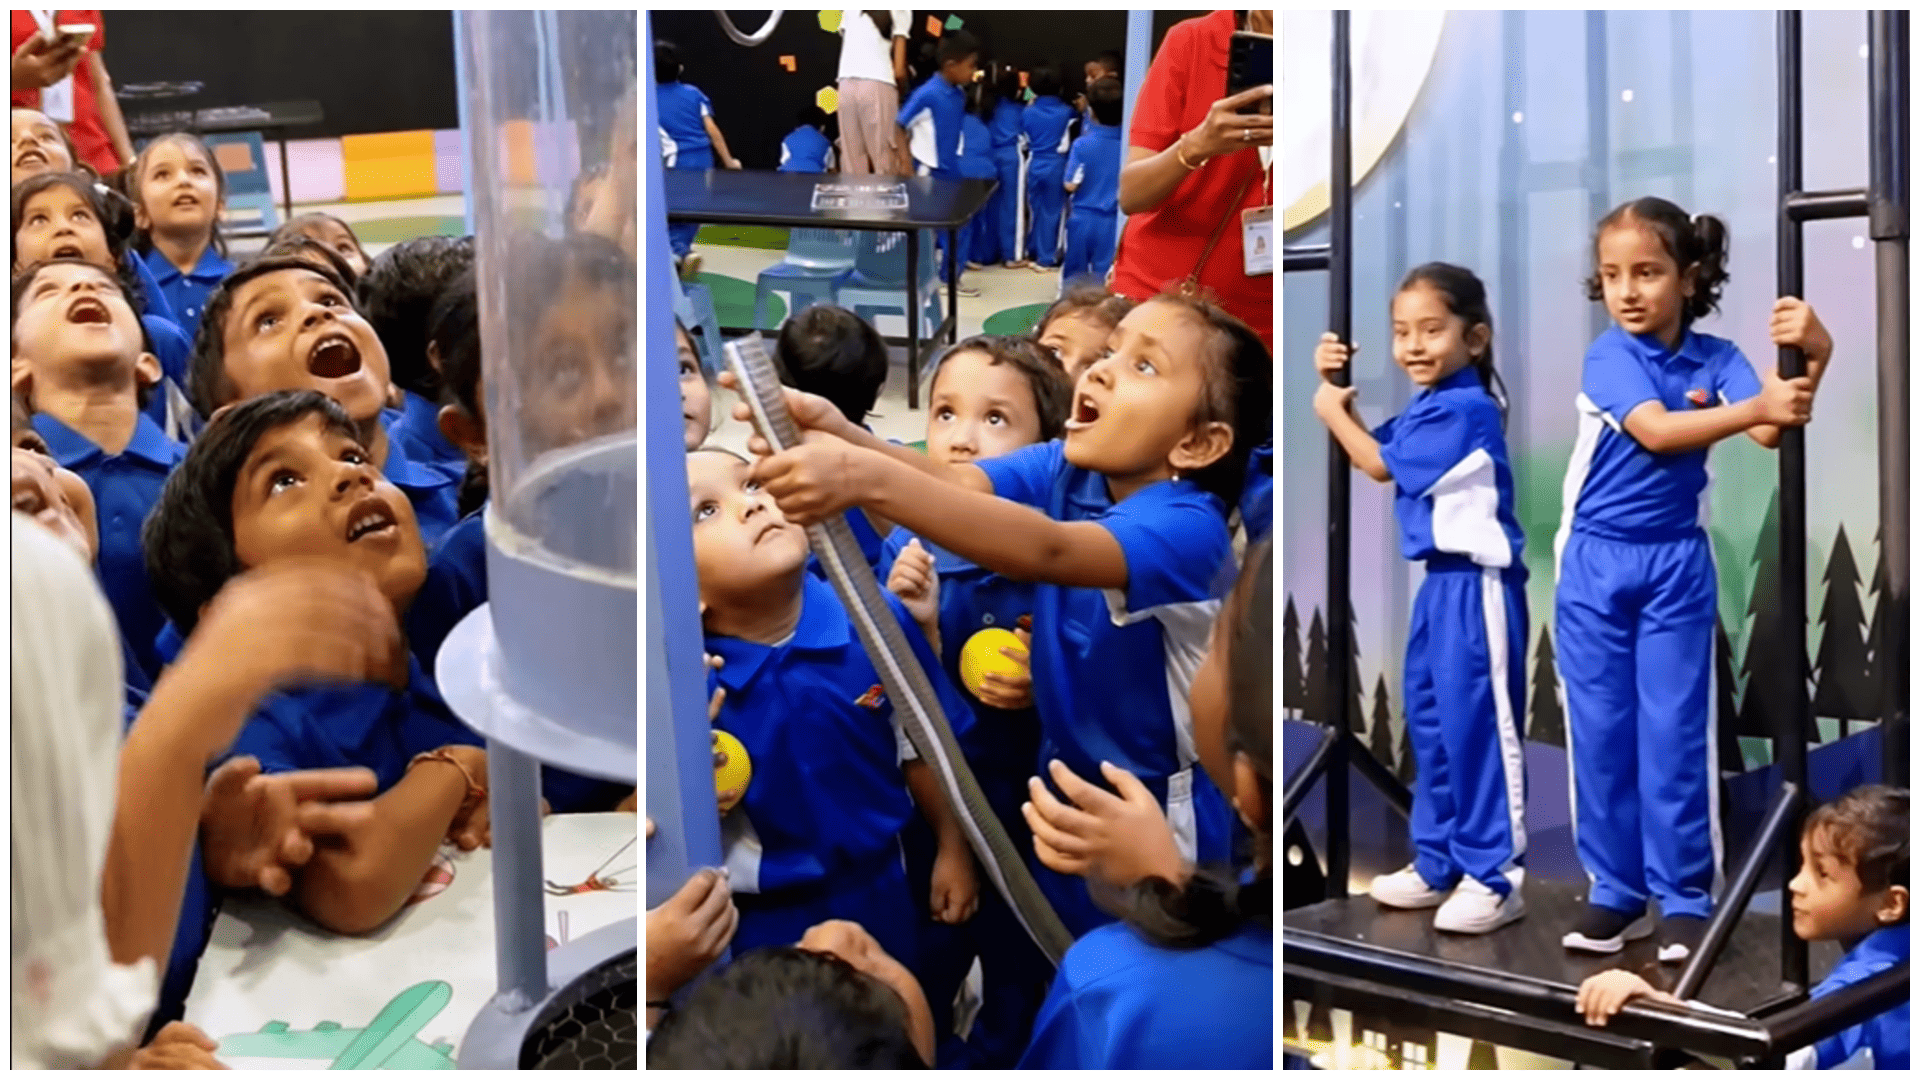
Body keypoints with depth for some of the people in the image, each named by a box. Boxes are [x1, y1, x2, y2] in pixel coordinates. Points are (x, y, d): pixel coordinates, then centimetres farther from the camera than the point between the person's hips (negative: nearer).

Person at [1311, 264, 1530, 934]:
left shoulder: (1464, 409, -19)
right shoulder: (1428, 406, 11)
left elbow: (1380, 465, -13)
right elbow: (1373, 453, 18)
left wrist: (1331, 411, 1)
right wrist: (1337, 388, 6)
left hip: (1476, 587, -10)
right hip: (1441, 582, 10)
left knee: (1477, 725, -5)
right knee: (1430, 724, 15)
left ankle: (1496, 877, 3)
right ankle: (1439, 863, 26)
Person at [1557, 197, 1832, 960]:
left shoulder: (1716, 359, -5)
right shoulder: (1608, 356, -11)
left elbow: (1770, 431, -20)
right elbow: (1656, 431, -26)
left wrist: (1813, 358, -36)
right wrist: (1755, 407, -37)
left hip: (1676, 564, 1)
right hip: (1596, 562, -1)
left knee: (1675, 731, 2)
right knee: (1601, 730, 5)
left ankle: (1684, 898, 10)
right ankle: (1615, 891, 16)